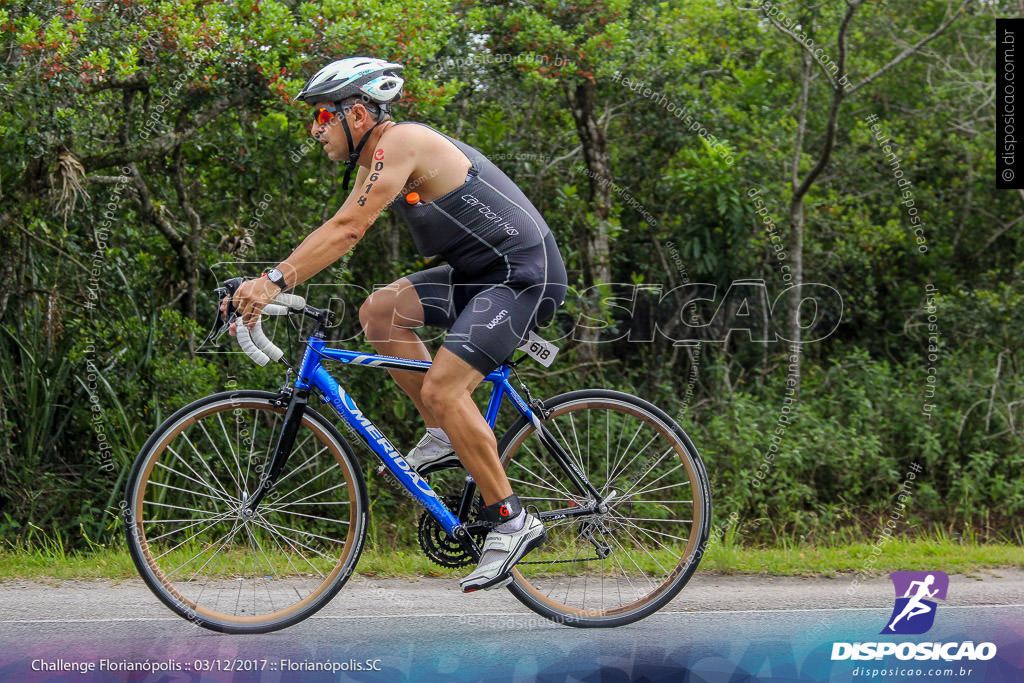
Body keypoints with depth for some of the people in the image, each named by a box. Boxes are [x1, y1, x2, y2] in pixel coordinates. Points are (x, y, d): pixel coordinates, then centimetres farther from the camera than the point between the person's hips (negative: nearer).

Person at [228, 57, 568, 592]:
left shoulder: (401, 142, -17)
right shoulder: (378, 158, 14)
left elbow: (348, 229, -25)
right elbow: (337, 231, 11)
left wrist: (276, 281, -29)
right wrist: (264, 285, 2)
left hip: (524, 274, -10)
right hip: (479, 272, 10)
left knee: (441, 388, -19)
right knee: (379, 312, 1)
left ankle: (512, 522, -11)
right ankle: (446, 437, 8)